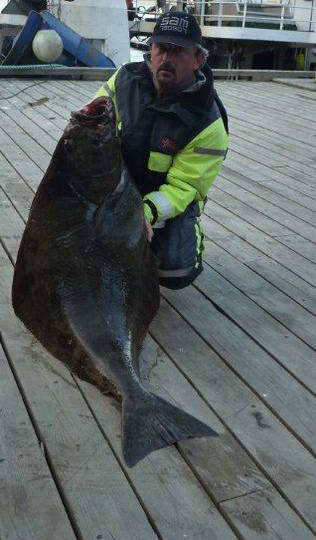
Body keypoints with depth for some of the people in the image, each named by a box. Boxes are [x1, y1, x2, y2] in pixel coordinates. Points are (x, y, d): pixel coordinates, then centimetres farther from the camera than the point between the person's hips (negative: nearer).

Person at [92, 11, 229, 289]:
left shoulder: (207, 124, -22)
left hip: (170, 201, -3)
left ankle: (191, 236, 14)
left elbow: (182, 186, -22)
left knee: (175, 274, -22)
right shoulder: (126, 78, -9)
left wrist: (149, 211, -41)